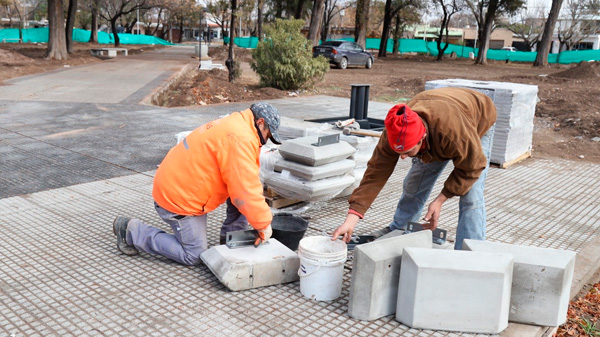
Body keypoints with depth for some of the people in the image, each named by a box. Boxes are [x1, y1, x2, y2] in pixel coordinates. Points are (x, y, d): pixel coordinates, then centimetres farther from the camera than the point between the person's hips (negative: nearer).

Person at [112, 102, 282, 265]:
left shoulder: (231, 127, 8)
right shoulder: (240, 139, -25)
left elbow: (247, 182, 14)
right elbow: (245, 192, -28)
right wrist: (264, 224, -15)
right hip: (177, 199, -10)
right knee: (193, 256, 3)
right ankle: (131, 230, 8)